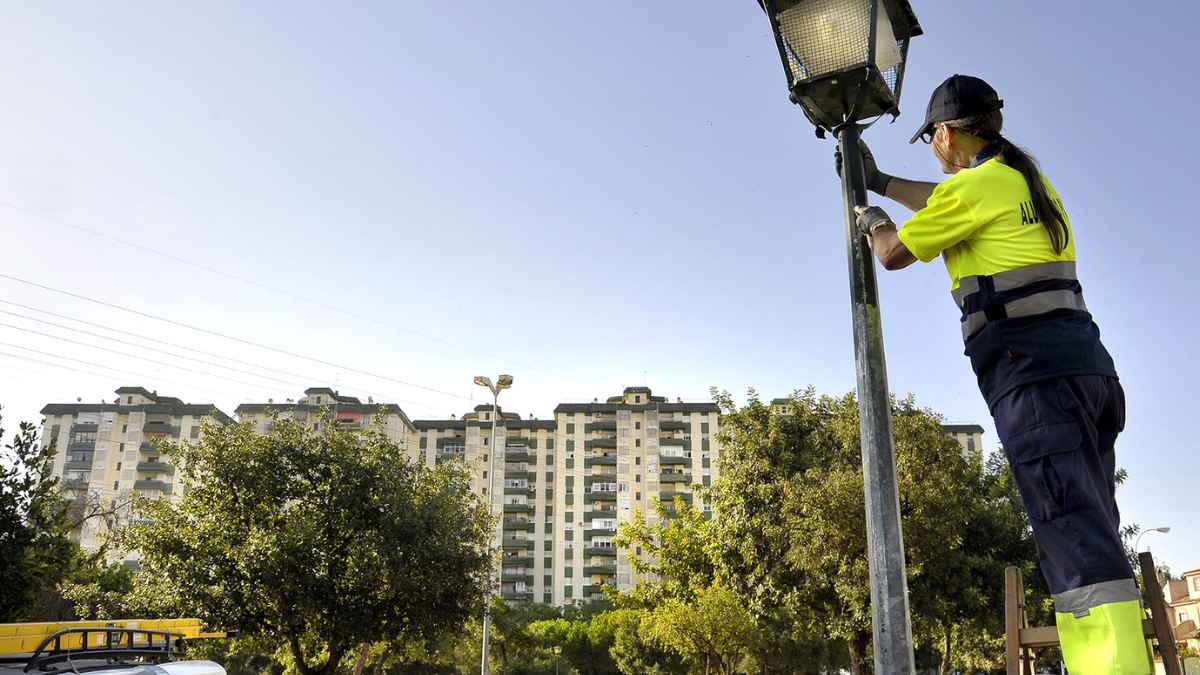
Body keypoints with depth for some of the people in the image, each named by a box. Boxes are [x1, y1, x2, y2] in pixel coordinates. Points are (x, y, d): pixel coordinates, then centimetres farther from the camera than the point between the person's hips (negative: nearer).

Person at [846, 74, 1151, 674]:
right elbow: (944, 205, 44)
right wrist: (880, 183, 54)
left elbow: (894, 254, 10)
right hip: (1085, 362, 9)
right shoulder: (1024, 178, 25)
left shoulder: (972, 185, -1)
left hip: (1032, 368, -9)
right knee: (1092, 540, 7)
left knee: (1078, 543, -19)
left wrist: (874, 222, 33)